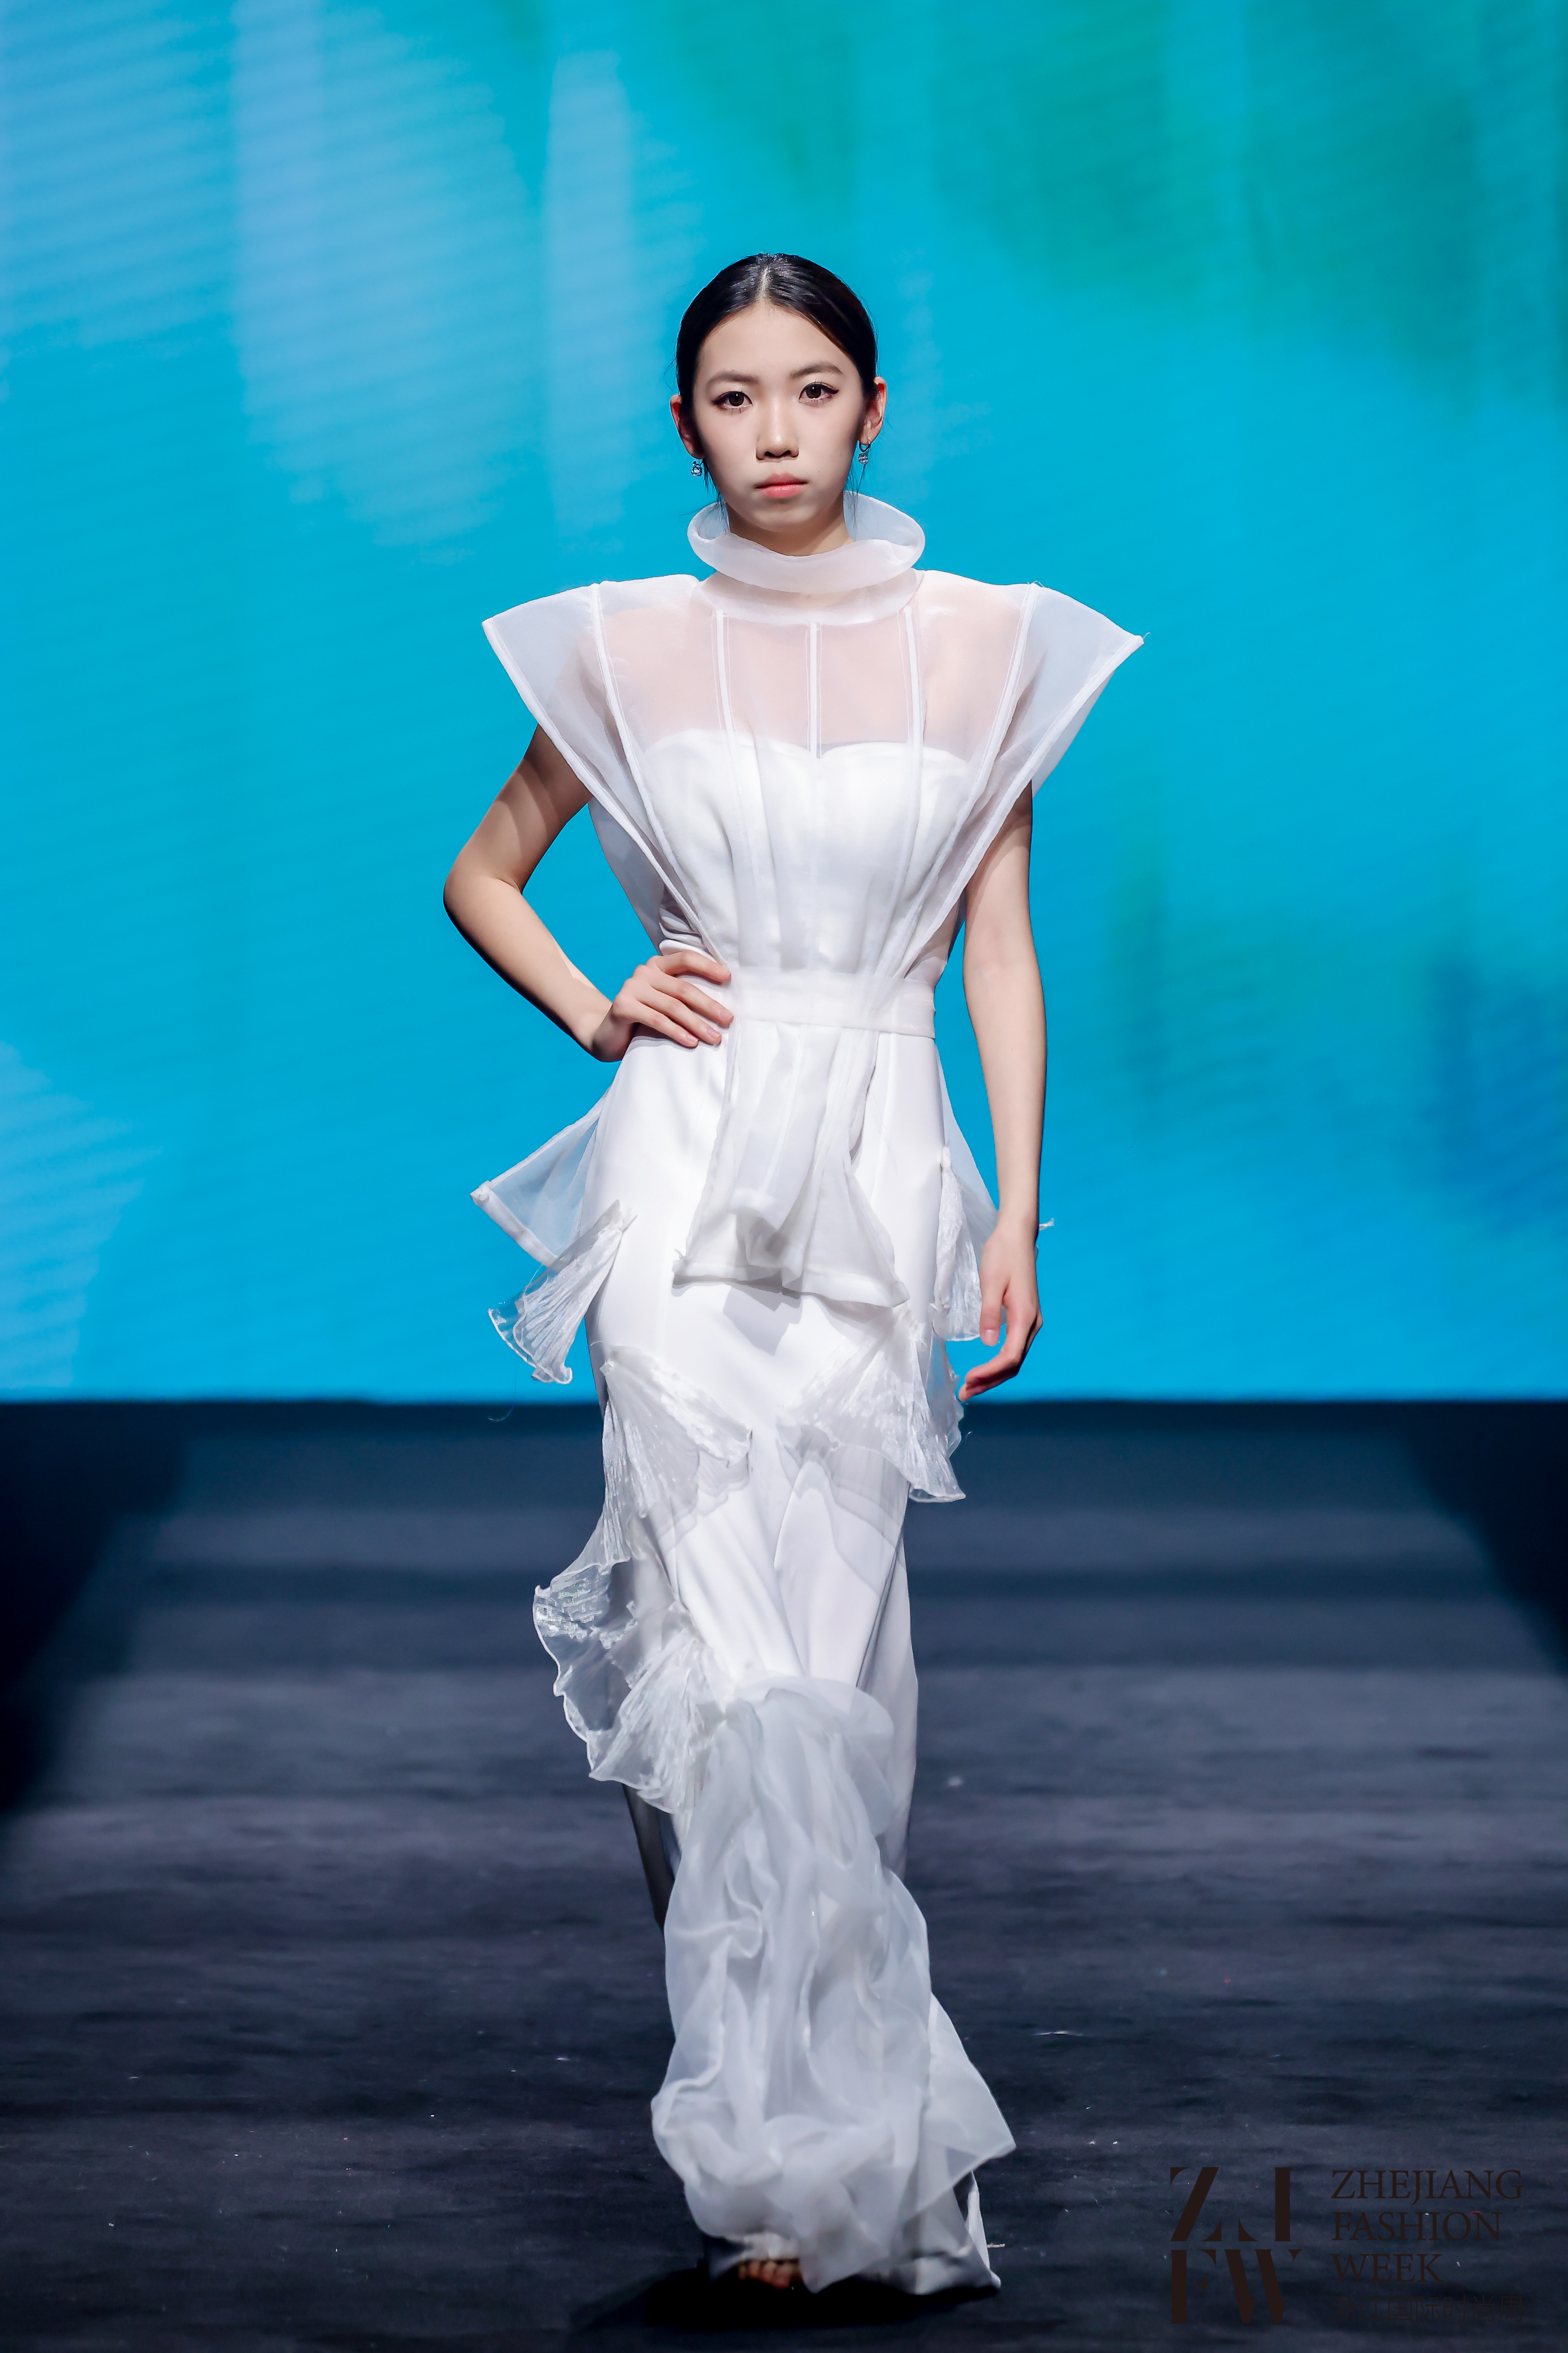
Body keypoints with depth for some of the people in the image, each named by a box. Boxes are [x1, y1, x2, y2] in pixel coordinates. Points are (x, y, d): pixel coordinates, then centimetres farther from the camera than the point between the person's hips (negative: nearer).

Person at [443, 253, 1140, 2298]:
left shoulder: (987, 646, 6)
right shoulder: (626, 648, 5)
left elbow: (999, 952, 7)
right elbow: (482, 876, 19)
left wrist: (1018, 1213, 2)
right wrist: (595, 1016, 3)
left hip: (883, 1172, 1)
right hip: (687, 1169, -1)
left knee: (834, 1644, 2)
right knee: (740, 1638, -12)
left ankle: (796, 2090, 19)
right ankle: (815, 2148, -9)